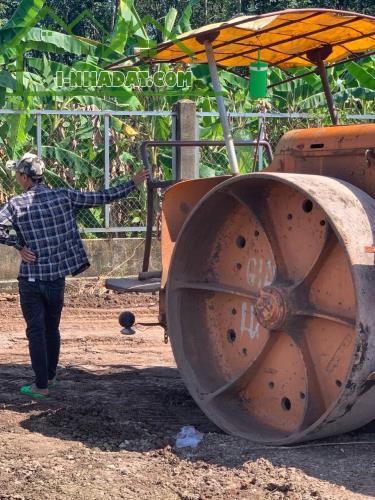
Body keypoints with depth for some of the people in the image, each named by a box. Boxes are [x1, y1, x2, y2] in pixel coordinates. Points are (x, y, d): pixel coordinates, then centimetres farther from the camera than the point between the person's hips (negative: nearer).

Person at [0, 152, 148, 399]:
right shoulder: (64, 196, -3)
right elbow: (101, 198, -1)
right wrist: (133, 183, 6)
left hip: (31, 278, -3)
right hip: (57, 276, 3)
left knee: (36, 331, 3)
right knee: (52, 328, 19)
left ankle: (41, 385, 2)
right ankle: (50, 375, 32)